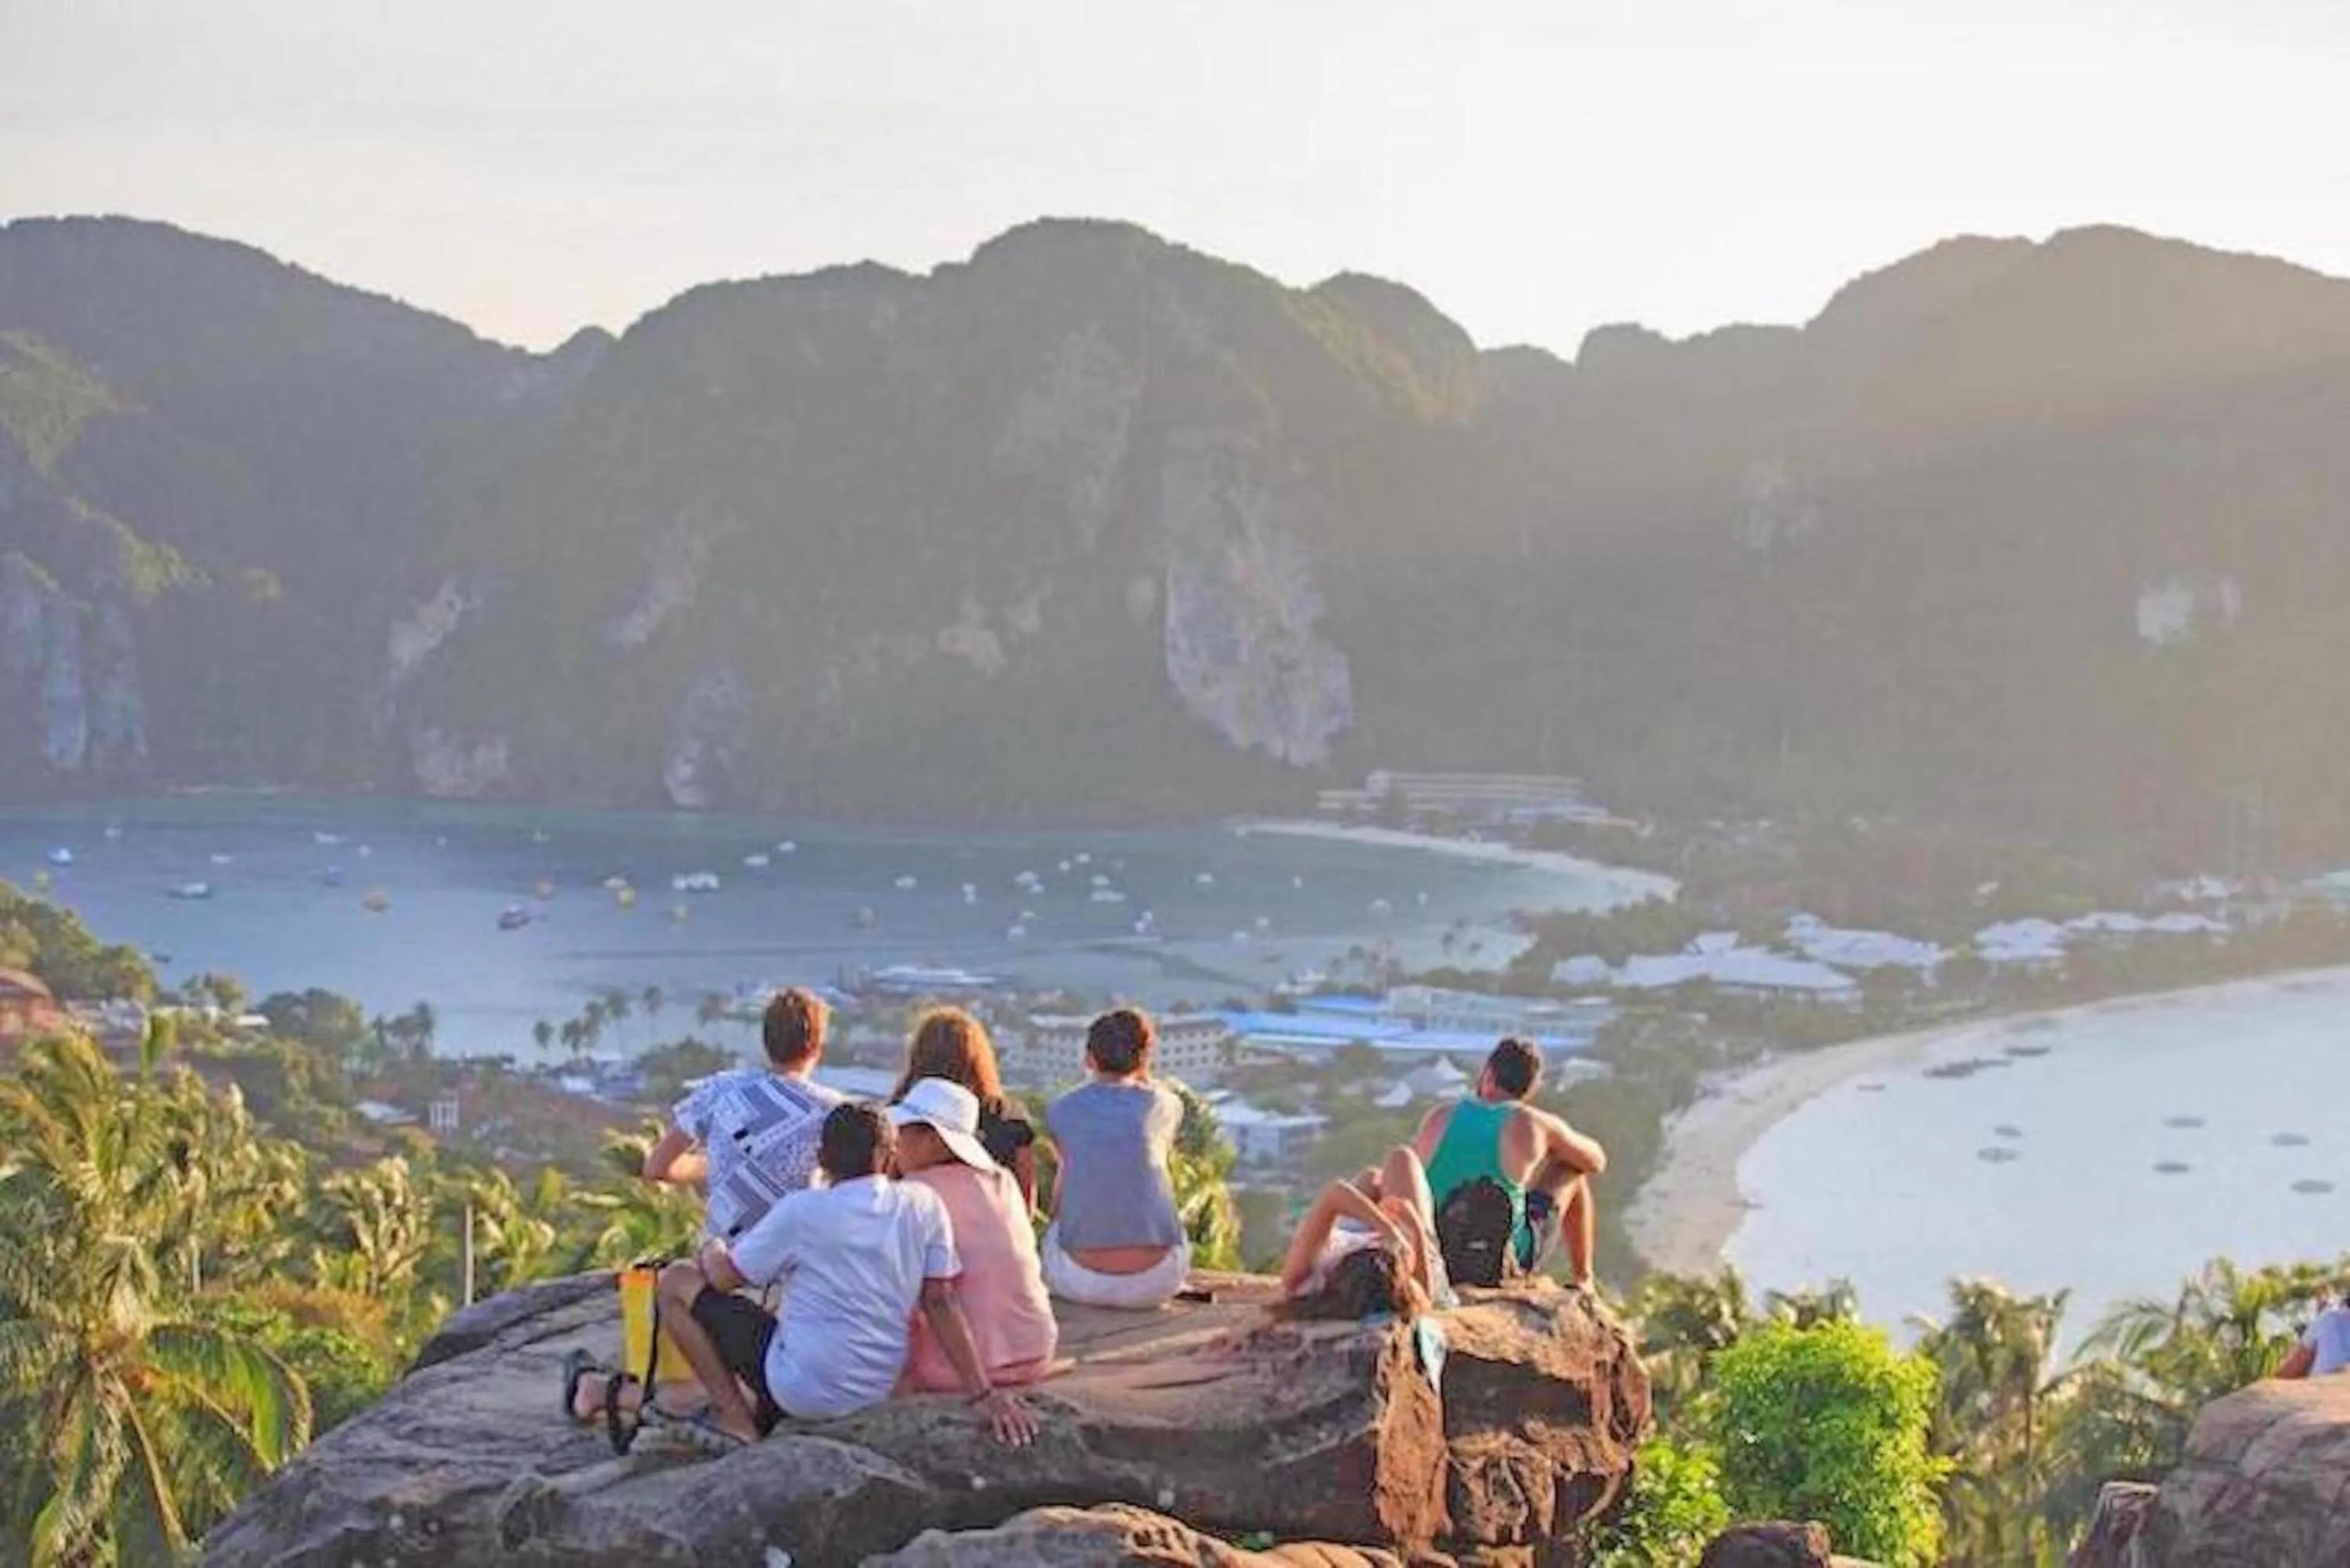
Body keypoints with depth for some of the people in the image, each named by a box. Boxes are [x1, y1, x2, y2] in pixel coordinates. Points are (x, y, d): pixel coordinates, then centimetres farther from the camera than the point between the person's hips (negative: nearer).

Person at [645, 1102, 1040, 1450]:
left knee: (677, 1283, 4)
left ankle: (736, 1421, 0)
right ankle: (760, 1416, 19)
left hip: (804, 1391, -6)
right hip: (878, 1393, 6)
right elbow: (941, 1302, -6)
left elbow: (723, 1277, -2)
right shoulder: (923, 1205, -5)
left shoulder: (801, 1212, -14)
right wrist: (983, 1393, -4)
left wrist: (711, 1252, 21)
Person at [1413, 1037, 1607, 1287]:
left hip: (1440, 1261, 3)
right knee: (1572, 1173, 21)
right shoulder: (1533, 1123, -10)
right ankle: (1582, 1281, 30)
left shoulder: (1439, 1118, -2)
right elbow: (1596, 1161, 9)